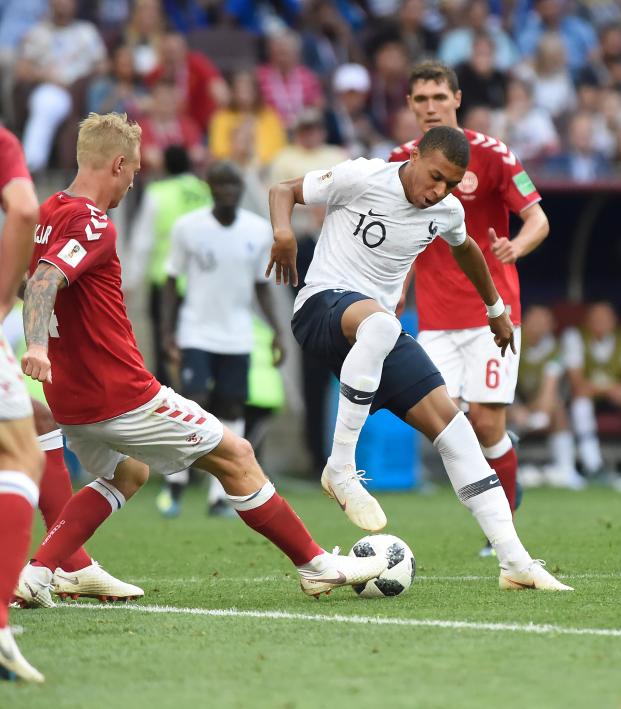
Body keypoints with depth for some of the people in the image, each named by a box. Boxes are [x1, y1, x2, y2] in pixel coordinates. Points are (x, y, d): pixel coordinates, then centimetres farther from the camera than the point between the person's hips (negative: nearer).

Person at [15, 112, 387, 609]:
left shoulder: (48, 214, 10)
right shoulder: (92, 224, -16)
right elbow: (45, 280, -32)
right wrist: (37, 346, -48)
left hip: (71, 400, 9)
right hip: (122, 395, -9)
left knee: (125, 475, 31)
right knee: (236, 456, 5)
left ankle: (35, 574, 13)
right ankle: (316, 566, 13)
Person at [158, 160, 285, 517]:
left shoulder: (260, 230, 1)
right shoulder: (188, 227, -5)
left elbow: (262, 285, 10)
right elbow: (172, 280, 2)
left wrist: (277, 330, 1)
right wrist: (168, 330, -5)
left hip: (238, 337, 3)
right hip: (196, 334, -3)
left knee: (231, 410, 1)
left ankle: (220, 495, 6)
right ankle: (177, 482, 5)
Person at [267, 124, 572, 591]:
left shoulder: (448, 212, 8)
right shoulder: (362, 178, -10)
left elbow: (465, 248, 32)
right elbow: (284, 191, -1)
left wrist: (496, 308, 42)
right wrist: (283, 231, -22)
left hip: (380, 327, 6)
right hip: (324, 306, -6)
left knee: (448, 420, -5)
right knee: (378, 323, -43)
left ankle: (514, 561, -4)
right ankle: (341, 470, -32)